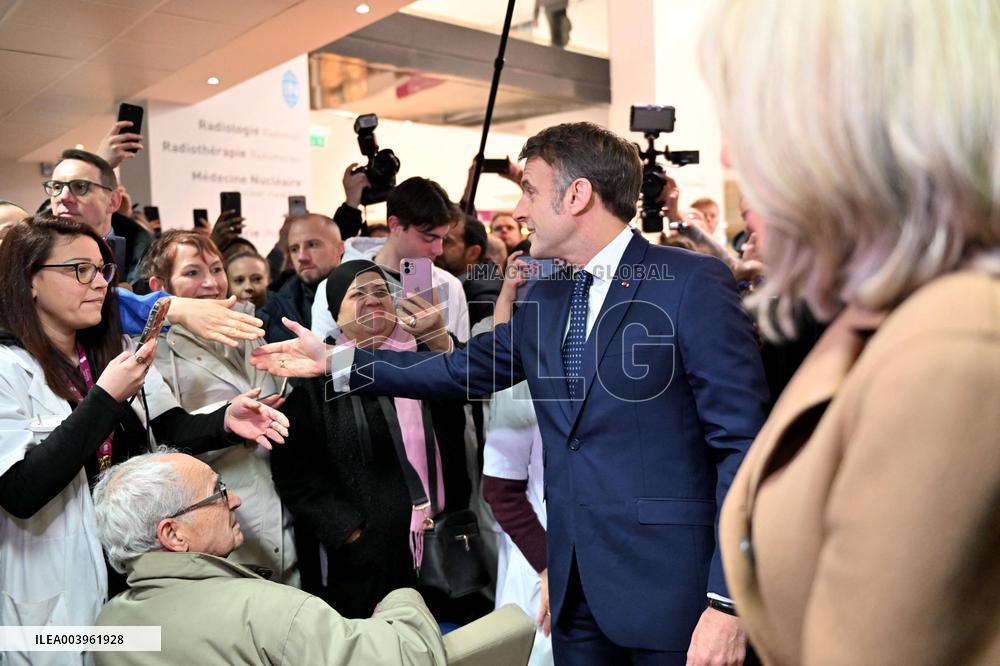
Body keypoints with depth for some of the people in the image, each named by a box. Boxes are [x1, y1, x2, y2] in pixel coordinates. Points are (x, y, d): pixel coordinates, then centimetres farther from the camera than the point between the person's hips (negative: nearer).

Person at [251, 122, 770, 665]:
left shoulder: (694, 284, -12)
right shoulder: (544, 299, 9)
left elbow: (743, 444, -14)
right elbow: (463, 369, 16)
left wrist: (727, 602, -17)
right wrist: (337, 361, 13)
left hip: (670, 588, -6)